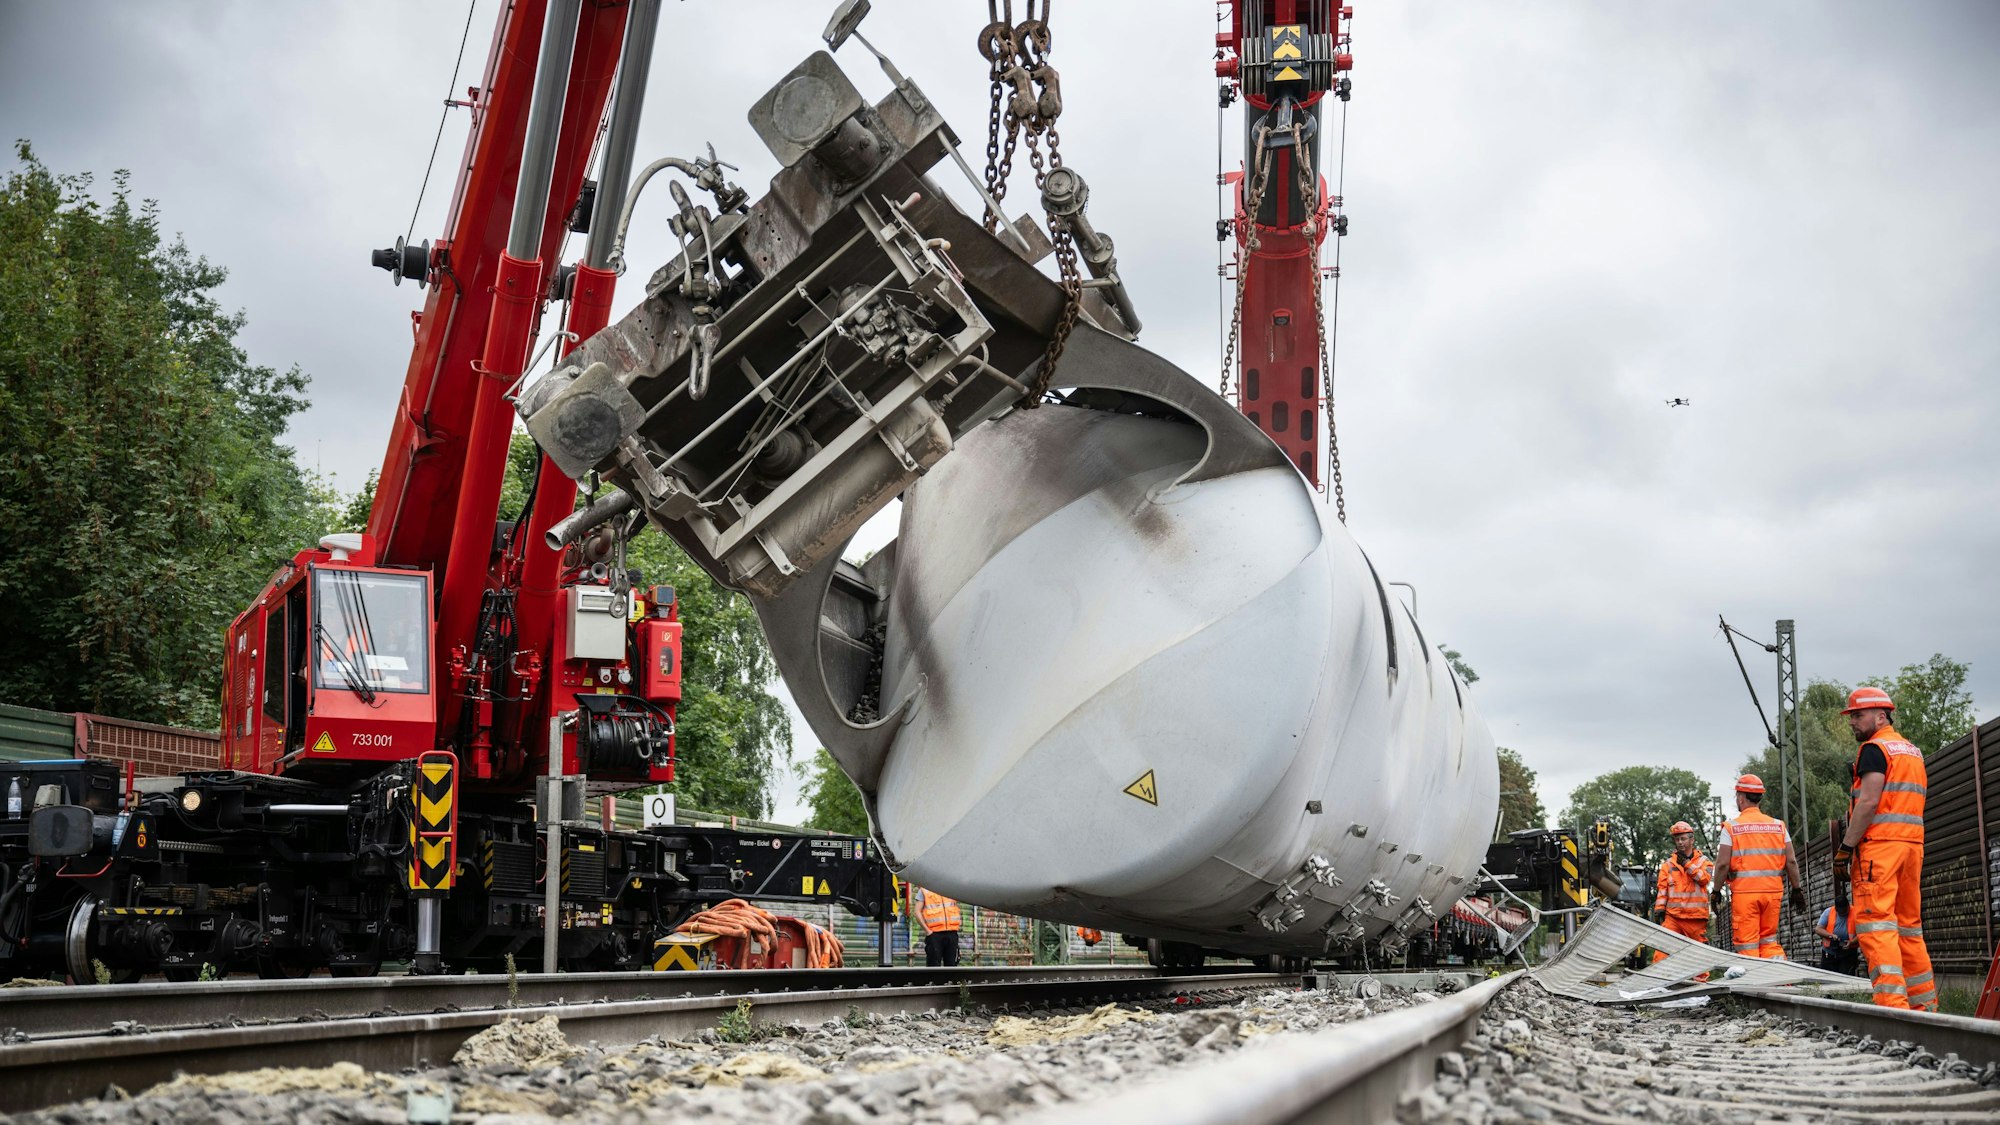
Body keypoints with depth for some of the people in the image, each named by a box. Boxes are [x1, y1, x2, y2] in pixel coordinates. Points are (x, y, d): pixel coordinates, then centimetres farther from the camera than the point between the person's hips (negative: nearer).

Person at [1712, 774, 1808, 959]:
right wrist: (1797, 890, 13)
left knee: (1746, 944, 2)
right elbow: (1791, 861, 5)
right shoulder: (1778, 825, 7)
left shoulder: (1731, 827, -3)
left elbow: (1723, 864, -8)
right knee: (1769, 940, 14)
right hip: (1772, 890, 4)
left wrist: (1716, 890, 3)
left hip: (1744, 892, -4)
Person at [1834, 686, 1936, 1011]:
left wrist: (1845, 849, -15)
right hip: (1912, 843, 9)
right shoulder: (1913, 751, 23)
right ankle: (1925, 1004, 12)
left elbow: (1868, 803, -15)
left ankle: (1891, 1001, -23)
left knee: (1875, 923, -13)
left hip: (1879, 843, -9)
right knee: (1909, 925, 12)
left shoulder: (1875, 749, -5)